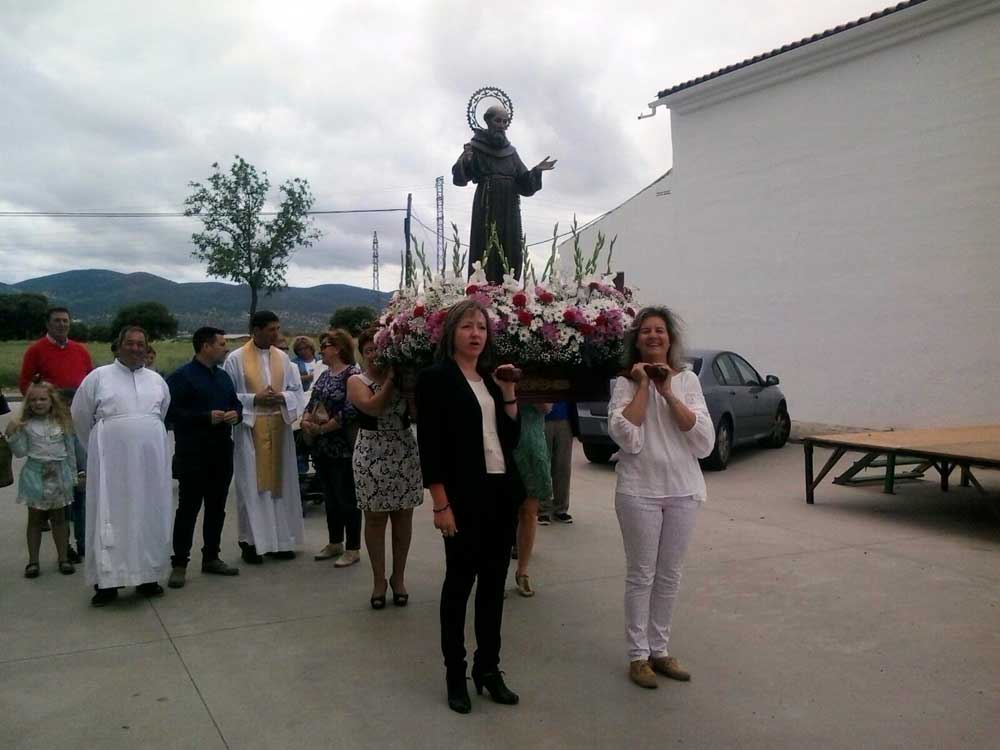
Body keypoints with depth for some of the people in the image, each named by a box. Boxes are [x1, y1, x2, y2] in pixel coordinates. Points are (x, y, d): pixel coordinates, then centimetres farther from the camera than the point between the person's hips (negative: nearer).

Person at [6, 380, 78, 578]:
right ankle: (33, 560, 14)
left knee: (58, 518, 9)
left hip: (58, 474, 0)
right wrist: (13, 435, -16)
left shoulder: (63, 422, 1)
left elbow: (70, 449, 5)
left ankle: (63, 558, 16)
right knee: (35, 518, 7)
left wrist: (73, 474, 5)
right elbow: (21, 452, -3)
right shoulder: (26, 424, -1)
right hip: (35, 474, 0)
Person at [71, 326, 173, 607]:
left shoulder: (157, 380, 10)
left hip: (150, 460, 3)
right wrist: (99, 448, 15)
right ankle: (107, 582, 6)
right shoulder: (98, 377, 0)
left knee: (149, 517, 7)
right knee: (111, 518, -1)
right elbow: (80, 416, 7)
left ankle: (148, 577, 18)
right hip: (112, 461, -3)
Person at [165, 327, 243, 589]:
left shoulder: (224, 376, 16)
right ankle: (179, 564, 5)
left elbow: (237, 404, 22)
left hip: (222, 451, 7)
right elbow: (171, 412, -17)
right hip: (193, 453, -7)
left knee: (217, 506, 12)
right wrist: (207, 417, -21)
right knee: (188, 508, -3)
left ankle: (211, 557, 22)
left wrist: (236, 414, -2)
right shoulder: (181, 376, -8)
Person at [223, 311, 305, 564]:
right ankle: (251, 542, 9)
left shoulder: (283, 358, 7)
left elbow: (297, 389, 9)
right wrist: (254, 399, -16)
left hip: (279, 427, 4)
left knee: (279, 483, 8)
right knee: (252, 486, 0)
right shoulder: (236, 359, -4)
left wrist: (282, 397, -12)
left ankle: (279, 539, 18)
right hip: (250, 428, -4)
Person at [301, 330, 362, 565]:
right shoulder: (325, 374, 13)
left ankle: (353, 549, 11)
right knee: (330, 497, 16)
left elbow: (351, 411, -21)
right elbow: (312, 403, 17)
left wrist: (322, 428, -16)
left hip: (343, 448, -8)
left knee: (347, 498, 0)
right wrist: (306, 420, -4)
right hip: (321, 447, 8)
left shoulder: (352, 374, -13)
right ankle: (334, 543, 28)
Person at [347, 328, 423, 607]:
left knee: (403, 517, 7)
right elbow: (373, 407, -18)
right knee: (375, 519, 5)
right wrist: (391, 379, -15)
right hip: (371, 455, -2)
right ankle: (379, 579, 18)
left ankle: (398, 577, 21)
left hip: (405, 453, 2)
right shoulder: (356, 381, 1)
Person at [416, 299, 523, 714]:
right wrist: (441, 504, -16)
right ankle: (455, 674, 19)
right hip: (464, 495, -6)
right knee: (460, 581, 4)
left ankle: (488, 667, 26)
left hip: (501, 491, 6)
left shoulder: (491, 378, 12)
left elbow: (511, 436, 10)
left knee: (494, 580, 12)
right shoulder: (435, 377, -7)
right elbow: (429, 445, -12)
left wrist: (508, 391, 1)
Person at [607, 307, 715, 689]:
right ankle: (638, 654, 18)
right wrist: (643, 386, -13)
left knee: (669, 575, 12)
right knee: (641, 575, 5)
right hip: (639, 492, -3)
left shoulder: (687, 380, 2)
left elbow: (705, 442, -8)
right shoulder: (625, 383, -3)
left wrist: (668, 393, -13)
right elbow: (626, 437, -19)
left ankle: (660, 650, 26)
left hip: (683, 491, 3)